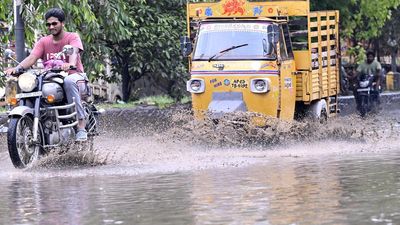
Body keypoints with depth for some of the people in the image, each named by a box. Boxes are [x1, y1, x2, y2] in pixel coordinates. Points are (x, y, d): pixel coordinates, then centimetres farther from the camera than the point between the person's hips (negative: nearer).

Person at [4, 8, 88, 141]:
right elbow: (32, 57, -5)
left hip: (74, 75, -4)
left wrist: (71, 64, -47)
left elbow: (74, 52, -22)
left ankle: (81, 125, -40)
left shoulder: (72, 37, 0)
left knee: (69, 81, -41)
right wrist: (17, 68, -27)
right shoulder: (43, 42, 11)